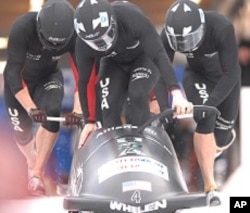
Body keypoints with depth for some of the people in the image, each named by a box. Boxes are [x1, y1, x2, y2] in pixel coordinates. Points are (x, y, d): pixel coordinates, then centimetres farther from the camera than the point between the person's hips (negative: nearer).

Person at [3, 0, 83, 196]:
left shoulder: (74, 35, -28)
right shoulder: (23, 28, -36)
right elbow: (13, 73, -33)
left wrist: (78, 110, -33)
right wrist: (31, 108, -40)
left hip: (48, 77, 1)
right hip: (18, 80, -1)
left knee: (52, 113, -27)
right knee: (22, 132, -1)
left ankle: (37, 173, -20)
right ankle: (33, 163, 34)